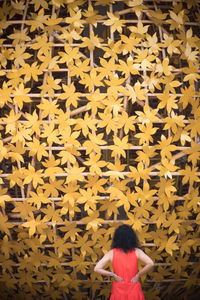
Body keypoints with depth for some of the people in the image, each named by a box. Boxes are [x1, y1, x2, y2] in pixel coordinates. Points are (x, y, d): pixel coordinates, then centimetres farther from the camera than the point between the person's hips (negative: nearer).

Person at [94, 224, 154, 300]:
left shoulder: (111, 253, -9)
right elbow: (150, 263, -21)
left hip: (118, 288, 0)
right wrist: (138, 275, -10)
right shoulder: (136, 251, -10)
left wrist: (113, 275, -7)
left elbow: (96, 269, -15)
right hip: (133, 289, 0)